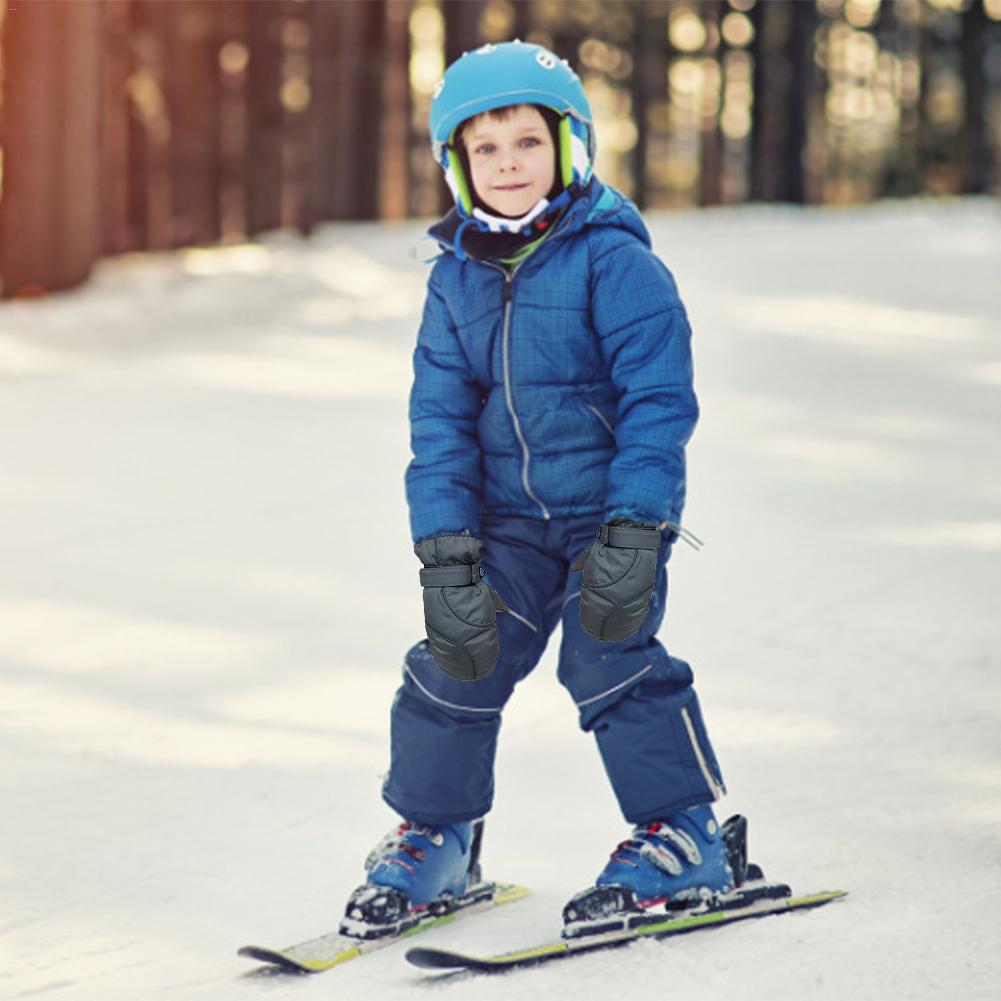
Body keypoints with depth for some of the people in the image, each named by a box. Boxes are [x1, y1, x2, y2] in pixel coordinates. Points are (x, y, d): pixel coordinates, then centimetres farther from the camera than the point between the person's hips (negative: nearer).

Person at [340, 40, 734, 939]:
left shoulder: (613, 260, -14)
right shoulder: (456, 279, 2)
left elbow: (658, 400, -15)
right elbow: (440, 420, 3)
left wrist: (632, 530, -22)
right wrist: (446, 552, -6)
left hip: (614, 505, -5)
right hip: (508, 517, 5)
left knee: (611, 658, -13)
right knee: (456, 666, 2)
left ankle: (684, 839, 2)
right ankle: (434, 835, 20)